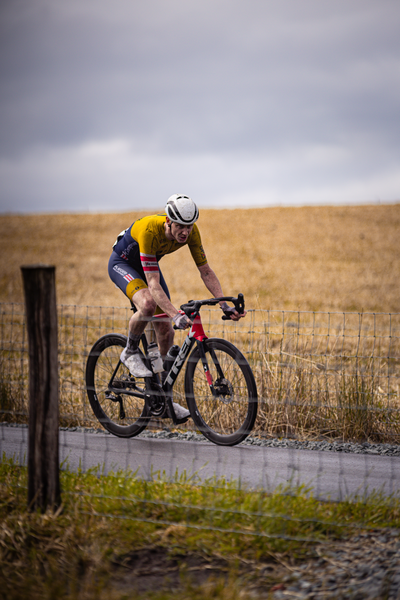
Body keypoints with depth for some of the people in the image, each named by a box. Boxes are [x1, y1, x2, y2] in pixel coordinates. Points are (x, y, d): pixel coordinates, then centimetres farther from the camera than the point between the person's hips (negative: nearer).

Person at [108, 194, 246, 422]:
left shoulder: (191, 231, -24)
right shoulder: (149, 230, -40)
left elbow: (206, 270, -15)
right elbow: (153, 284, -43)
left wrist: (224, 304, -27)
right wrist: (176, 315, -53)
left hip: (149, 264, 6)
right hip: (122, 263, -6)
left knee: (165, 329, -1)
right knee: (148, 304, -37)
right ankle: (130, 352, -8)